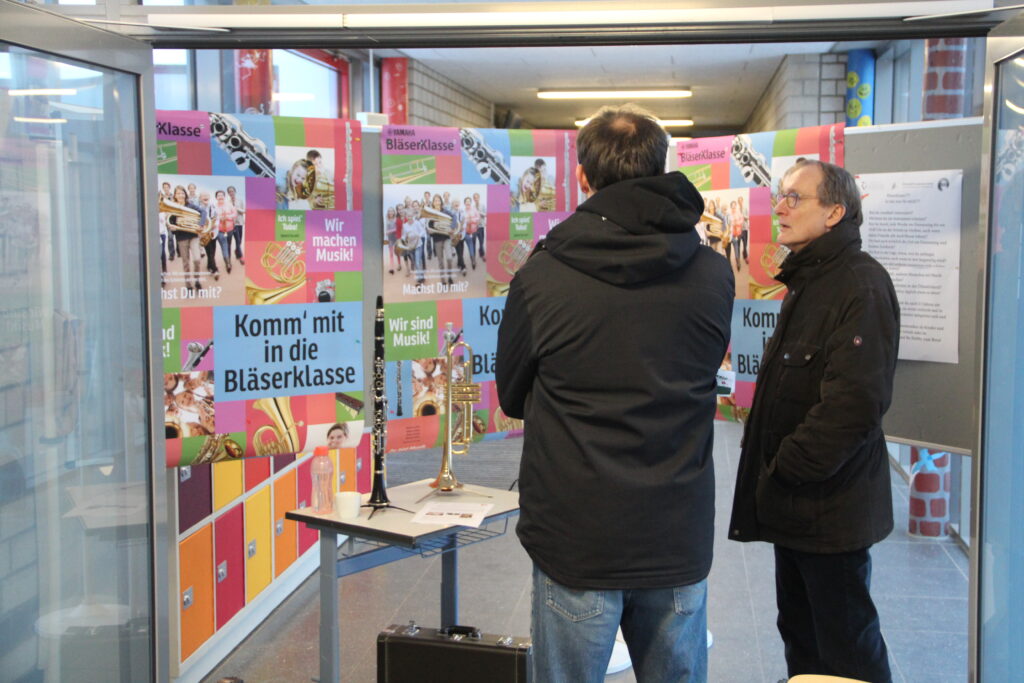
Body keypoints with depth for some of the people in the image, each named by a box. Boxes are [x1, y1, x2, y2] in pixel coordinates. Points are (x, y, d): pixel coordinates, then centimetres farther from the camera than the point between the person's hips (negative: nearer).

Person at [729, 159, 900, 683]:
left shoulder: (861, 285, -18)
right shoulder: (807, 281, 14)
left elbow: (855, 401, -27)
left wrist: (790, 468, -19)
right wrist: (774, 473, 13)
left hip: (829, 507, -10)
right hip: (794, 505, 10)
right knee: (800, 634, 20)